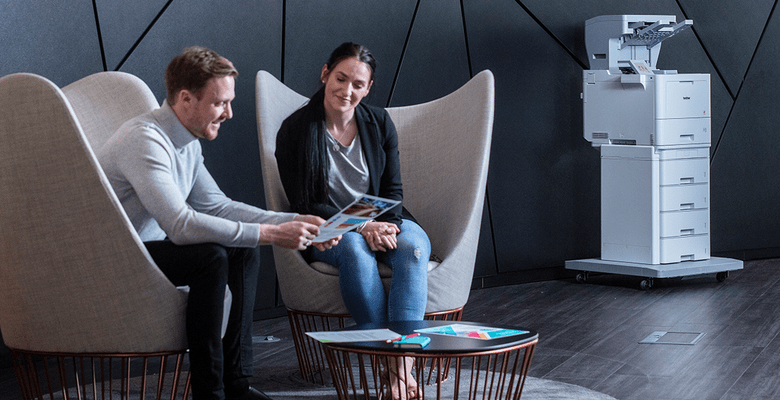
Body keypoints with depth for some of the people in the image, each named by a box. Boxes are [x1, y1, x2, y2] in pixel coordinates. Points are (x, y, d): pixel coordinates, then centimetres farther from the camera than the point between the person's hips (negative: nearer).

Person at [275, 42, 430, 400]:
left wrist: (387, 224, -17)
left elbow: (393, 190, 6)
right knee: (354, 248, -38)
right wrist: (360, 227, -22)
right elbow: (304, 205, -9)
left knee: (414, 245, -32)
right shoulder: (295, 129, -7)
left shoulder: (379, 123, 4)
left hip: (381, 222, 3)